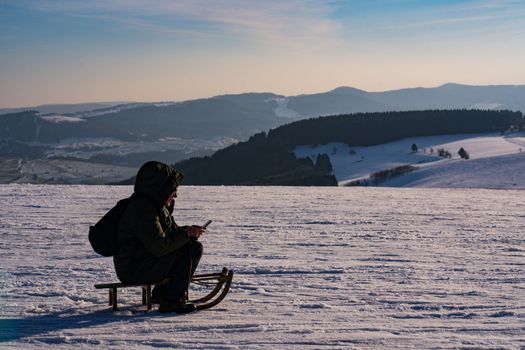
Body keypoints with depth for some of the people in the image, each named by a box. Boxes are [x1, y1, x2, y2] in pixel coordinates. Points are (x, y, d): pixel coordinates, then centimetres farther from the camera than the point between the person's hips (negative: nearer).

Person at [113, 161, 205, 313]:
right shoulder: (142, 209, -21)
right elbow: (159, 247, -27)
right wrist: (185, 235, -15)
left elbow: (171, 231, 21)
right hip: (134, 270, -11)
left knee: (195, 247, 10)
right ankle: (171, 301, -15)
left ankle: (162, 293, 11)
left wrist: (189, 231, -1)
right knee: (190, 250, -18)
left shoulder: (155, 205, 12)